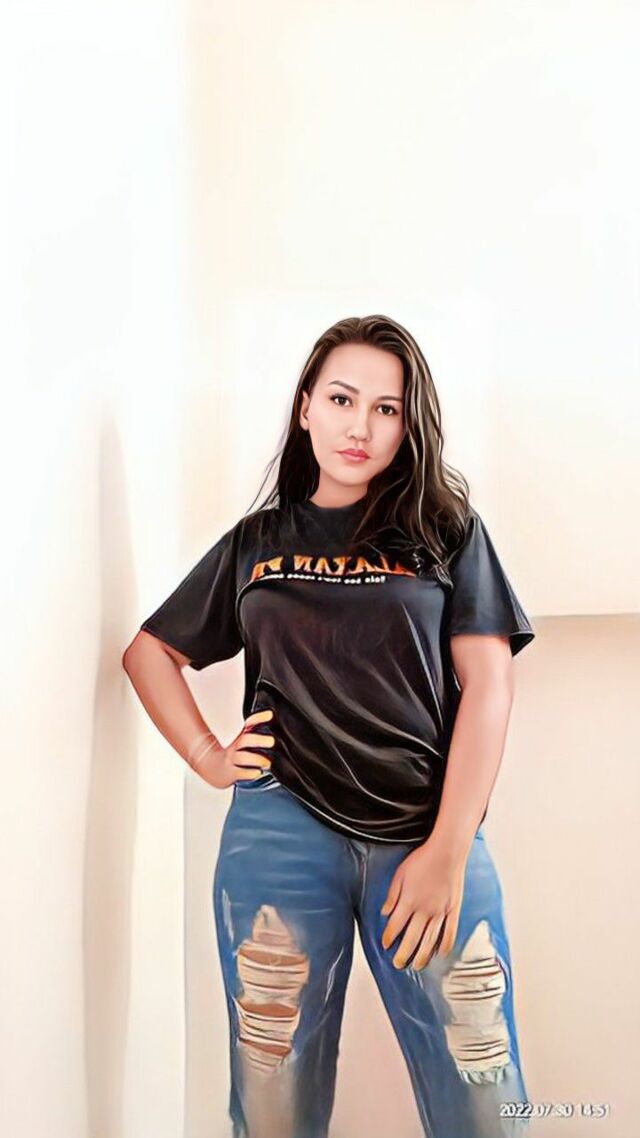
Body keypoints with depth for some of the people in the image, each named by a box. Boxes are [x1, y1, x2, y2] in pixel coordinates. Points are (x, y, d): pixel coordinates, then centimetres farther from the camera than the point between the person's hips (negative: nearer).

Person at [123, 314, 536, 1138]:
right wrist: (207, 756, 6)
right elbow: (149, 651, 21)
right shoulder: (256, 541, 14)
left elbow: (488, 683, 0)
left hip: (429, 833, -1)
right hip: (281, 830, 1)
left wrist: (448, 849, -9)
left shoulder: (447, 532, 8)